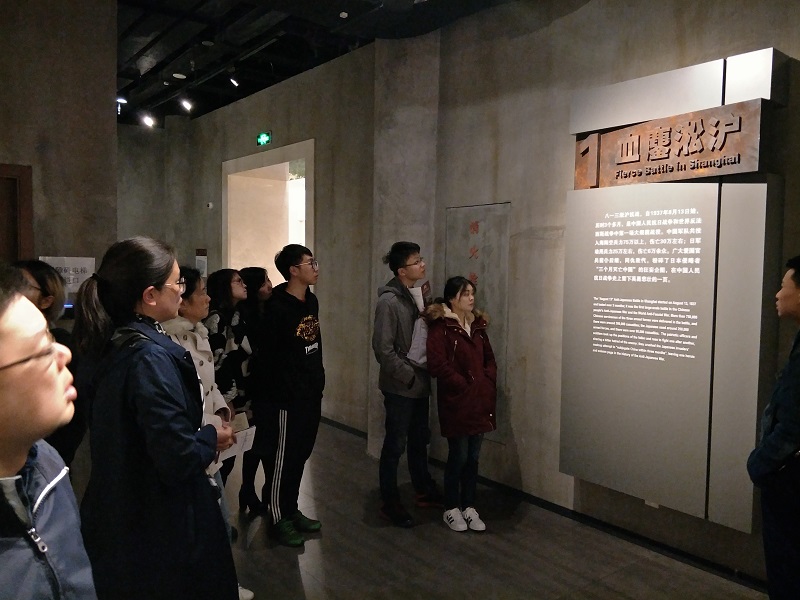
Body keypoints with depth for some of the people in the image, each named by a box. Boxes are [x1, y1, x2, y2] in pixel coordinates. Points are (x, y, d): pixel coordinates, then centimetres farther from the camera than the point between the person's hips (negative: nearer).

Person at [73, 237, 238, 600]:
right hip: (161, 528, -8)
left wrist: (199, 430, 7)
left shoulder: (115, 345, 1)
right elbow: (179, 458, -29)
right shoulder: (153, 356, -26)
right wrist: (212, 438, -10)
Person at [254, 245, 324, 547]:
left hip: (312, 394, 8)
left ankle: (292, 510, 33)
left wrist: (317, 378, 13)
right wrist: (282, 387, -9)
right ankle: (279, 519, 21)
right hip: (287, 398, -8)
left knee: (300, 456, 18)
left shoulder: (312, 301, 7)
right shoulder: (277, 308, -18)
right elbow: (267, 356, -15)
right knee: (283, 459, 6)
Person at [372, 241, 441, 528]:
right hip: (399, 387, -8)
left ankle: (425, 491, 36)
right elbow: (383, 349, -21)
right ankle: (390, 503, 18)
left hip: (419, 384, 8)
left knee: (419, 440, 20)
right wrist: (409, 375, -17)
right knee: (395, 445, 4)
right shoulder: (389, 301, -19)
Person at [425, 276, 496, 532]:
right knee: (458, 456, 3)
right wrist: (464, 386, -15)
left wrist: (487, 384, 0)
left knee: (473, 457, 13)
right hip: (455, 402, -6)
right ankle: (451, 509, 21)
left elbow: (489, 359, 17)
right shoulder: (441, 326, -11)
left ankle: (469, 507, 27)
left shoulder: (477, 325, 12)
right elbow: (437, 364, -19)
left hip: (480, 402, 6)